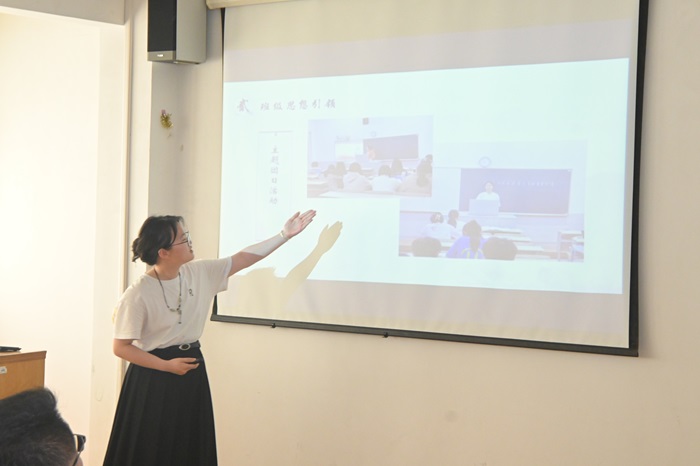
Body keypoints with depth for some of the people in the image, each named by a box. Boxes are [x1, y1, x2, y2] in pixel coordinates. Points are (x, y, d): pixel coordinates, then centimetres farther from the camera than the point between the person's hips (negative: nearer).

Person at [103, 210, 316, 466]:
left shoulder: (199, 272, -1)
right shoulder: (138, 294, -18)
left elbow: (241, 259, 5)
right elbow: (120, 347, -15)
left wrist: (285, 234, 3)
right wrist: (167, 365, -16)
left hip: (192, 371, 6)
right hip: (153, 379, -6)